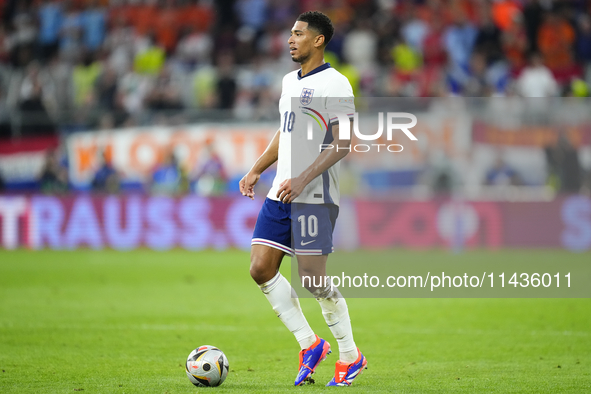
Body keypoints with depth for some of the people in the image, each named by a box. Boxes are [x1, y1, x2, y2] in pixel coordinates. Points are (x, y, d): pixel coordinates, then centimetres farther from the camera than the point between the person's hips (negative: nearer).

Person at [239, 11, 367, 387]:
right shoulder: (290, 81, 17)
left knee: (312, 277, -8)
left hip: (314, 196, -8)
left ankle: (351, 356, 8)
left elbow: (343, 143, -15)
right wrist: (256, 170, 18)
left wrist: (303, 179, -22)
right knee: (261, 269, 0)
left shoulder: (335, 84, -9)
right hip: (280, 194, 8)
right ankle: (309, 344, 11)